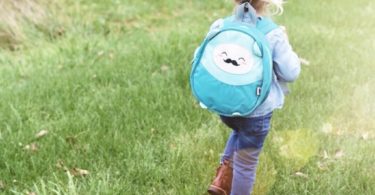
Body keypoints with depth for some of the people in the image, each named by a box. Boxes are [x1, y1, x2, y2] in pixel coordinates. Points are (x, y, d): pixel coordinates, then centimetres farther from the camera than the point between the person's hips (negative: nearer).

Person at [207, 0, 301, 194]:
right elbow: (290, 74, -7)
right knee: (246, 163, 15)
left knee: (240, 131, 36)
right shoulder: (274, 35, -16)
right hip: (256, 111, -4)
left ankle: (223, 177, 26)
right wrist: (286, 45, 7)